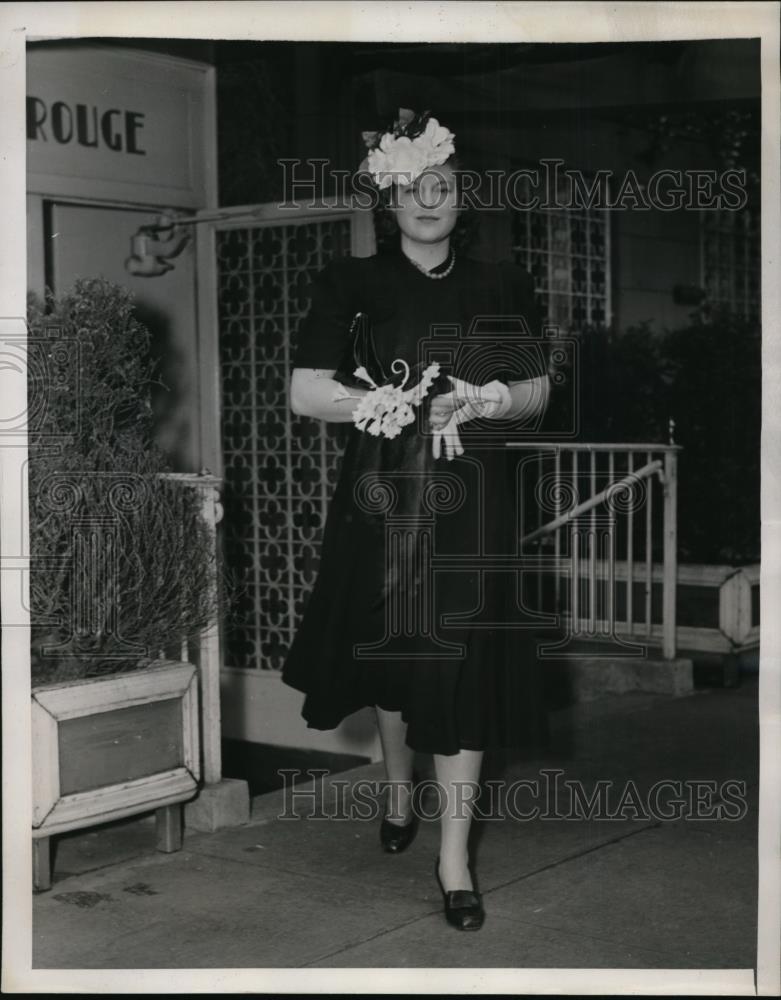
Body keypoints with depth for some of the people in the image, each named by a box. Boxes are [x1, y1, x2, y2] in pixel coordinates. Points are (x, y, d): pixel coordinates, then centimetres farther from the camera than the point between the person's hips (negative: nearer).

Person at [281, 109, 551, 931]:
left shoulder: (501, 288, 8)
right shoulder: (352, 285, 2)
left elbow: (536, 393, 8)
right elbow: (304, 393, -6)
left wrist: (480, 403, -13)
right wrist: (404, 403, -16)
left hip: (471, 501, 0)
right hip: (383, 495, 0)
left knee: (464, 668, -4)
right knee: (388, 652, 12)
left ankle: (454, 854, 4)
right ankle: (399, 789, 39)